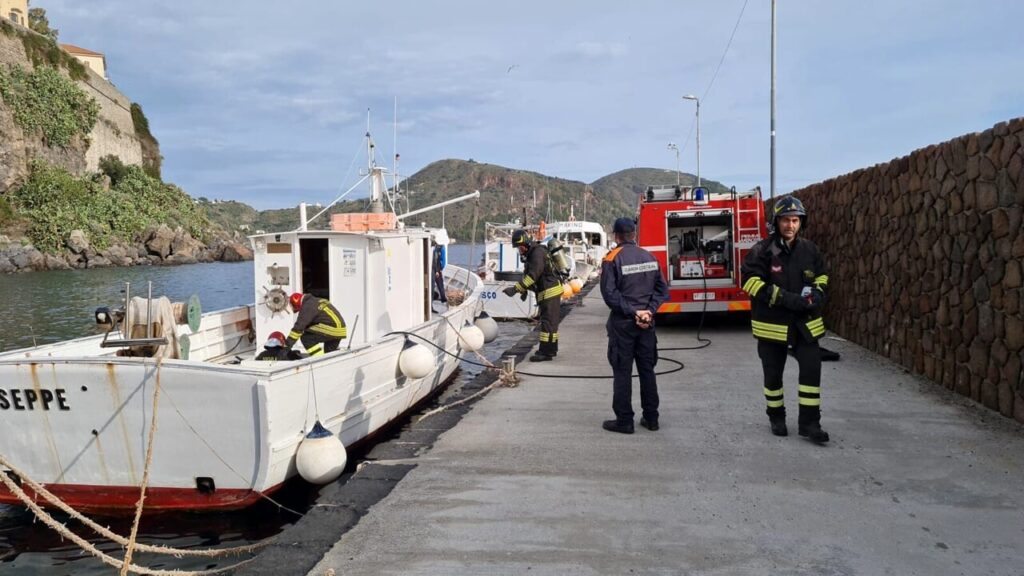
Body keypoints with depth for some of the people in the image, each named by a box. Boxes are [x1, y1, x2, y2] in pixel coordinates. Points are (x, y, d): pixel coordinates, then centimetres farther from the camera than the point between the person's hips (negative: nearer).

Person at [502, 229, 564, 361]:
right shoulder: (531, 254, 14)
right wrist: (524, 290, 9)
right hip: (547, 292, 11)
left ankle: (545, 352, -11)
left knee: (547, 321, -10)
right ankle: (551, 349, 26)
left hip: (550, 291, -11)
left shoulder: (538, 252, -19)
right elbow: (527, 274, 20)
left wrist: (516, 289, -28)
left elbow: (532, 275, -27)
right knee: (551, 321, 17)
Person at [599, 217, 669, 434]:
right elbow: (662, 289, 5)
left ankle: (624, 420, 5)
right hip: (647, 323, 5)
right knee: (647, 369, 13)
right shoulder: (649, 257, 7)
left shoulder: (612, 259, -9)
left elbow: (609, 294, -16)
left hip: (623, 323, -5)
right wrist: (649, 311, -4)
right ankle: (651, 418, 19)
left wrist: (633, 312, -13)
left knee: (622, 372, 2)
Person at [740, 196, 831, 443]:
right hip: (772, 323, -3)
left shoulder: (809, 249, 2)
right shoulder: (762, 250, -12)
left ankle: (809, 422, 8)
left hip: (804, 322, 3)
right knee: (773, 372, 10)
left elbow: (822, 275, 16)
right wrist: (784, 298, -25)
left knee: (812, 368, -2)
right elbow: (750, 281, -20)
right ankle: (776, 418, 28)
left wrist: (818, 293, -6)